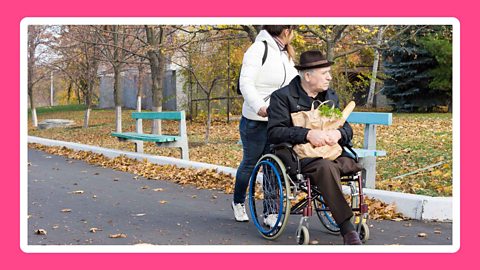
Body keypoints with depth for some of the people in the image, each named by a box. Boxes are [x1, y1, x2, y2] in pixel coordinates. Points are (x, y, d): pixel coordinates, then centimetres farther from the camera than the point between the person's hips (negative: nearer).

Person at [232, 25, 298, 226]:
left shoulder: (286, 55, 16)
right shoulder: (259, 49, -10)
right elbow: (246, 83, -19)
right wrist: (259, 107, -33)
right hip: (256, 120, -6)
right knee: (250, 163, 9)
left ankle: (270, 213, 12)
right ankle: (238, 203, 31)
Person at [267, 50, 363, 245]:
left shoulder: (331, 96, 21)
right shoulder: (282, 97, 1)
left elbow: (347, 128, 19)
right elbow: (274, 132, -9)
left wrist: (338, 133, -6)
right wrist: (308, 134, -20)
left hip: (332, 154, 6)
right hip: (300, 156, -6)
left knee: (361, 166, -26)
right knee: (326, 167, -38)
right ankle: (347, 231, -39)